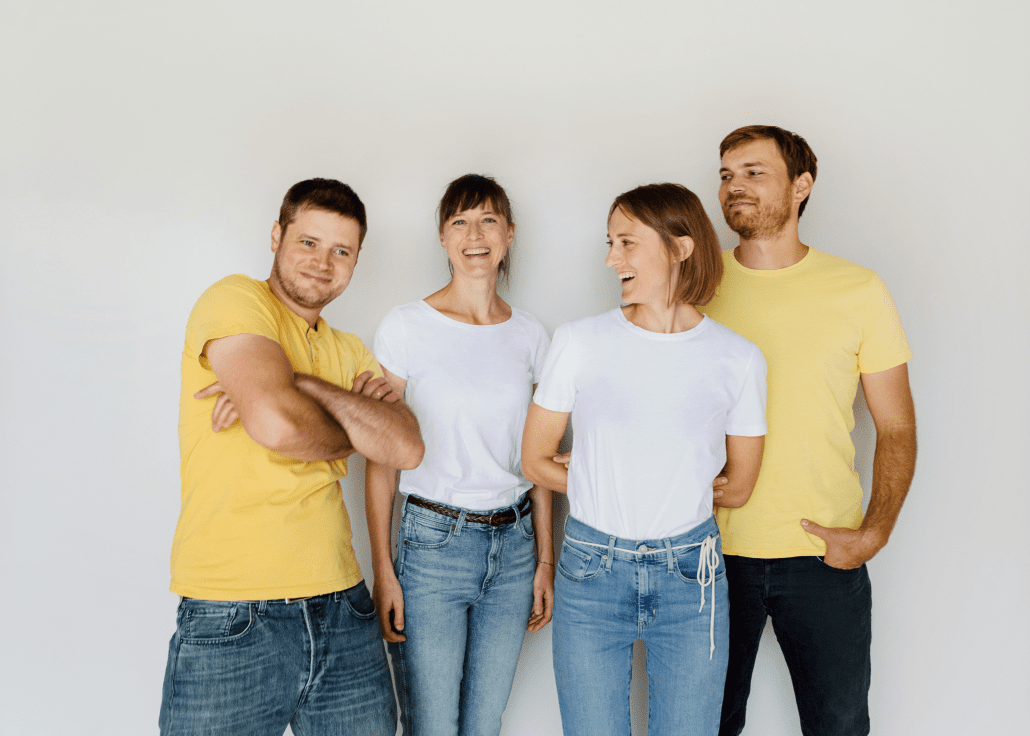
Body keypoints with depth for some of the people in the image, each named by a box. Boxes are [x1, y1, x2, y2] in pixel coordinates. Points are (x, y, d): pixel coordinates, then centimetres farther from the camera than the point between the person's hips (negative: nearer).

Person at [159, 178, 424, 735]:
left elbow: (406, 447, -2)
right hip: (231, 623, -6)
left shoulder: (350, 352, 16)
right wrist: (354, 428, -1)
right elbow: (277, 423, -22)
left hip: (342, 611, 6)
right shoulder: (236, 300, -4)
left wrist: (303, 386, -13)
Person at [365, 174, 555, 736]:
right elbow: (381, 456, -4)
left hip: (514, 542, 4)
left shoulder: (530, 335, 6)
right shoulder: (406, 327, -6)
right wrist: (382, 570, -7)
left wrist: (545, 558, 9)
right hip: (433, 541, -3)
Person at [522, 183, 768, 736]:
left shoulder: (738, 358, -3)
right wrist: (655, 484, 3)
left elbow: (737, 487, 4)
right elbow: (535, 462, 1)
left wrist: (621, 482, 2)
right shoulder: (580, 342, -4)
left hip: (689, 574, 1)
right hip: (591, 571, 0)